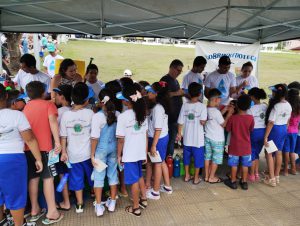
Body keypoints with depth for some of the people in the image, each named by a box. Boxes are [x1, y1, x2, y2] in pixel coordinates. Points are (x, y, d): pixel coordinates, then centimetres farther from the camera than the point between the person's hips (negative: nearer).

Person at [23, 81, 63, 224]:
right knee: (48, 178, -1)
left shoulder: (26, 106, 16)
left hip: (28, 147, 5)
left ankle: (34, 210, 21)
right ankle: (52, 213, 2)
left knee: (33, 178, 13)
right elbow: (53, 121, -14)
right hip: (44, 147, -5)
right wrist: (57, 142, -18)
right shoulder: (49, 104, 1)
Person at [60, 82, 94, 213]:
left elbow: (63, 136, -3)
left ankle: (79, 204, 24)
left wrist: (63, 152, 6)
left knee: (77, 178, 14)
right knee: (93, 176, 19)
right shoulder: (90, 113, -12)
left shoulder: (65, 115, -7)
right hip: (88, 153, -1)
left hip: (73, 153, 1)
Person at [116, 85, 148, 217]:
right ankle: (143, 200, 39)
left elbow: (121, 139, -14)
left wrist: (119, 155, -1)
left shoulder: (123, 116, -19)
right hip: (141, 152, 6)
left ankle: (136, 208, 24)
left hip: (129, 154, -5)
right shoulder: (143, 113, -1)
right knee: (139, 176, 25)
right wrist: (146, 152, 14)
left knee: (134, 180, 8)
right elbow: (146, 136, 5)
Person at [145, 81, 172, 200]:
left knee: (157, 164, 4)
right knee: (162, 162, 20)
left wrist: (153, 145, -20)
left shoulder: (157, 108, -23)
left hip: (158, 139, -9)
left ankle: (155, 192, 21)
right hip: (163, 137, 9)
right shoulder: (160, 106, 5)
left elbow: (158, 129, -24)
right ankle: (167, 187, 35)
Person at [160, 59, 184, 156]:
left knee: (173, 137, 13)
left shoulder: (175, 80, 19)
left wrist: (182, 93, 14)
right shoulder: (165, 79, -8)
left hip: (176, 115, 9)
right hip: (170, 115, -9)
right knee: (171, 137, -7)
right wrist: (176, 93, -21)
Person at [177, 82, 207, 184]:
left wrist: (179, 133, 9)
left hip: (187, 136, 3)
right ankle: (196, 178, 21)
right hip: (198, 137, -3)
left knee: (187, 156, 16)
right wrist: (206, 119, 2)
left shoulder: (185, 105, -3)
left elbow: (180, 121, -2)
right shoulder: (202, 106, -12)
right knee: (198, 157, 11)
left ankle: (187, 176, 28)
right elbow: (202, 122, -20)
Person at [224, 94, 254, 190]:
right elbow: (251, 129, 3)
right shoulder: (250, 118, -12)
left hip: (235, 146, -1)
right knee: (245, 165, 14)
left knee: (234, 164, 12)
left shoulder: (232, 117, -17)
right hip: (246, 146, 2)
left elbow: (228, 129, -4)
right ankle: (244, 182, 24)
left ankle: (233, 181, 22)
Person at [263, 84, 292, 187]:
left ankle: (271, 179, 8)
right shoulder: (288, 105, 1)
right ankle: (276, 176, 28)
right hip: (284, 129, 7)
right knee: (278, 153, 16)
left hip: (275, 129, -7)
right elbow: (288, 120, 11)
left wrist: (265, 136, -17)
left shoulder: (275, 106, -22)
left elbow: (270, 123, -21)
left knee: (269, 153, 4)